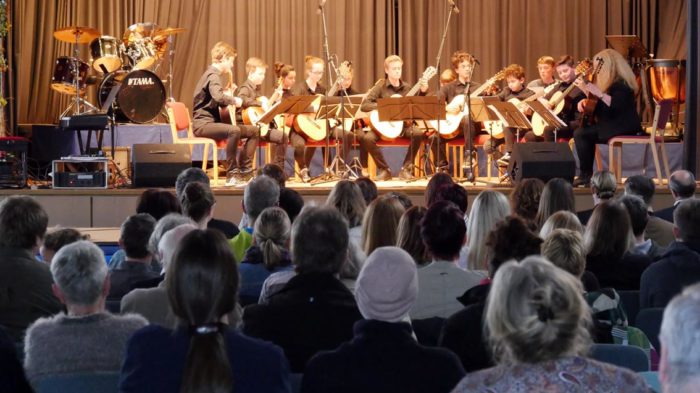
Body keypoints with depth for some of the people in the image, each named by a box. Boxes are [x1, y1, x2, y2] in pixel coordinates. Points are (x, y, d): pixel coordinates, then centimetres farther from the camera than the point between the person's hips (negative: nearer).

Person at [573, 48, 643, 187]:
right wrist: (585, 101, 7)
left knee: (581, 134, -17)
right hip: (613, 125, 10)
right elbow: (594, 103, 26)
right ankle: (585, 175, 1)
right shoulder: (609, 82, 16)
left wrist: (598, 93, -36)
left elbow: (616, 105, -31)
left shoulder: (620, 83, -14)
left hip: (623, 128, -10)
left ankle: (585, 175, -11)